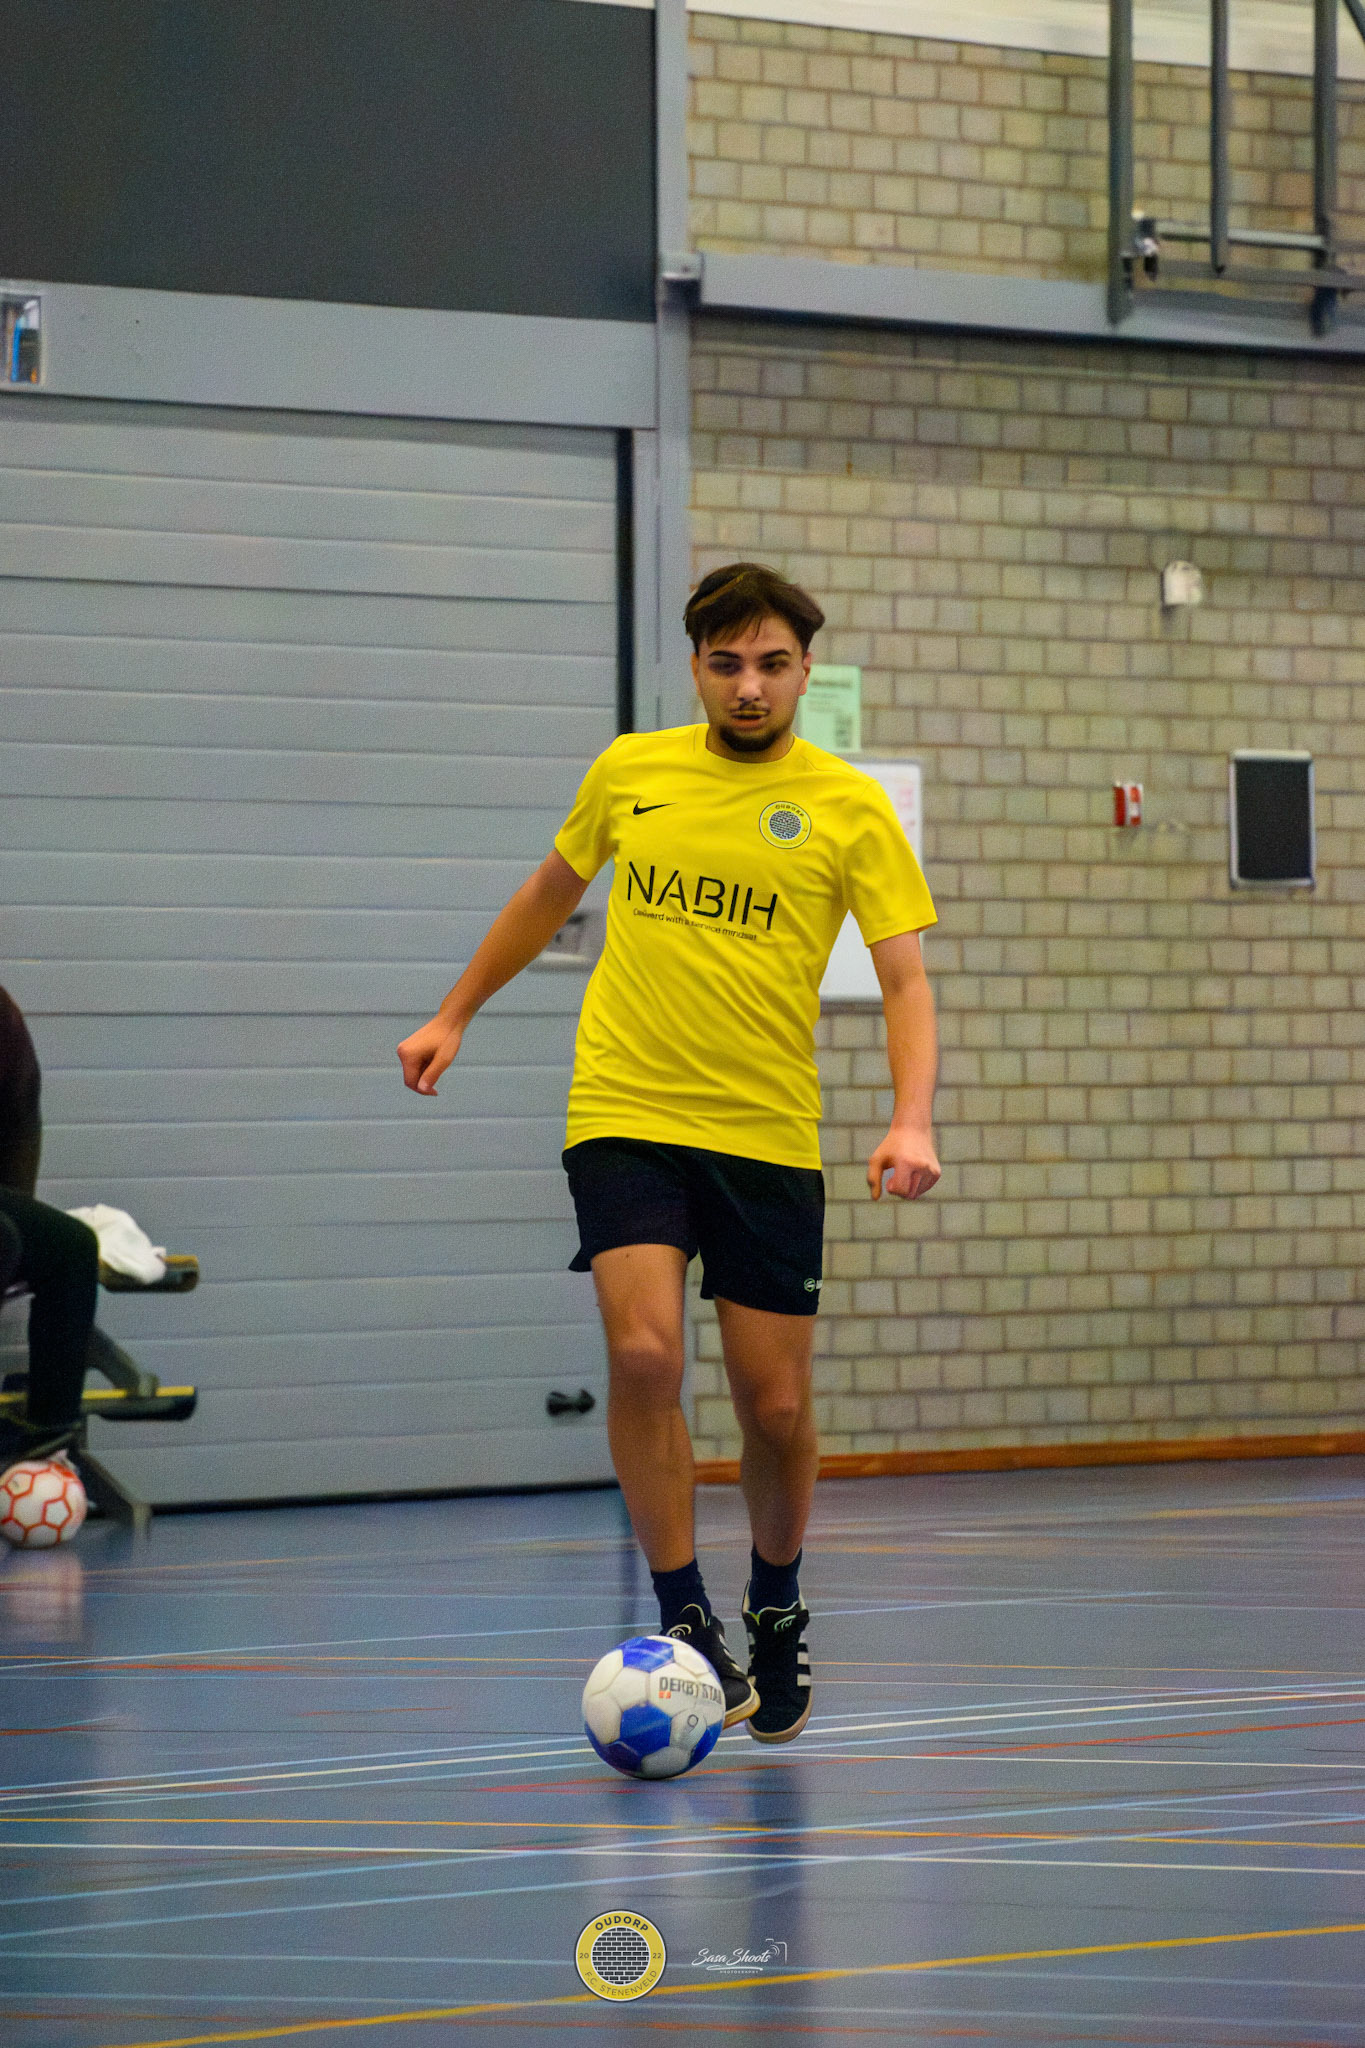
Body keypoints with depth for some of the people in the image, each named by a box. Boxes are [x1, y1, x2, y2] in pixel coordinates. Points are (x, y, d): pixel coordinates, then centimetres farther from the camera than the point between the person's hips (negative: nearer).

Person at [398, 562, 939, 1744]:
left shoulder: (849, 806, -1)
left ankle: (776, 1611, 30)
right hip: (625, 1119, 1)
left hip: (770, 1139, 0)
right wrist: (456, 1015, 27)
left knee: (777, 1406, 2)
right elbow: (550, 894, 24)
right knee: (644, 1355, -20)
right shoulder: (629, 772, 6)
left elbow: (905, 981, -5)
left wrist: (912, 1122, -21)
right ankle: (685, 1619, -6)